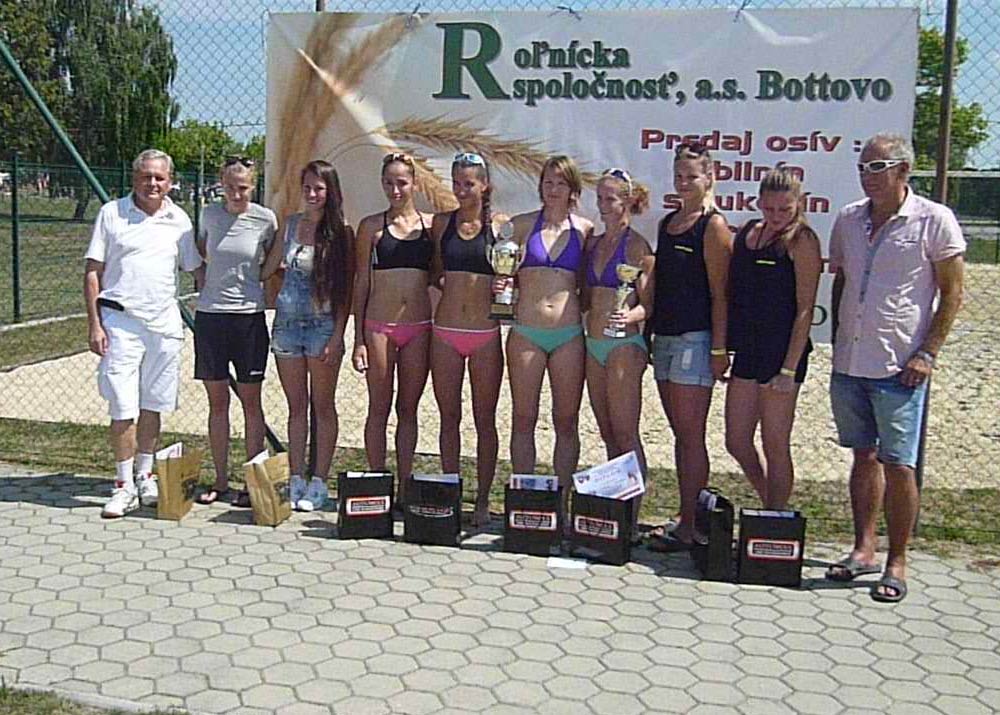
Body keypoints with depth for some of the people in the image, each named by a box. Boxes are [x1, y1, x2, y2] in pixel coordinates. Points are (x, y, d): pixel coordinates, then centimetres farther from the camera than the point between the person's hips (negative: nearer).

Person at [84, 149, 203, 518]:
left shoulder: (179, 220, 8)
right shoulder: (111, 214, 1)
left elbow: (195, 267, 16)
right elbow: (93, 271, 1)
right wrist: (94, 324, -6)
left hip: (165, 323, 3)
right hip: (120, 321, -3)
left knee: (152, 405, 11)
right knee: (123, 408, -4)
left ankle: (146, 477, 25)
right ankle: (124, 486, 7)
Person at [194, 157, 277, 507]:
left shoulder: (265, 219, -3)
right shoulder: (210, 214, 4)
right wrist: (210, 283, 11)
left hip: (249, 315, -2)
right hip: (209, 314, 3)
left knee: (250, 401, 4)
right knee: (217, 401, 8)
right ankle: (220, 480, 17)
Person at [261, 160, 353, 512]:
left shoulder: (341, 232, -4)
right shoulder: (290, 224, 8)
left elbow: (346, 289, -6)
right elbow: (267, 270, 17)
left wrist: (338, 335, -11)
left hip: (322, 325, -4)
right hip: (287, 323, 4)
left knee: (323, 407, 5)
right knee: (296, 406, 10)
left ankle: (319, 483, 11)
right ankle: (296, 481, 16)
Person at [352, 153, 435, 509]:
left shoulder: (431, 224, 6)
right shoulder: (372, 226, 4)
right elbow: (361, 282, 5)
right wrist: (358, 339, 0)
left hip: (419, 327, 1)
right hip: (379, 326, -1)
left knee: (408, 409, 9)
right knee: (379, 409, 5)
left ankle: (404, 489, 17)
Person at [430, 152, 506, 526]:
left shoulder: (499, 225, 0)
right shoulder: (441, 222, 8)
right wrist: (446, 283, -4)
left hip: (485, 333, -2)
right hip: (445, 331, 2)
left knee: (484, 420, 4)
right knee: (449, 417, 9)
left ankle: (482, 500, 13)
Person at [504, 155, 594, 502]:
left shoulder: (584, 229, 6)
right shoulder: (522, 224, 5)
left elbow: (587, 283, 12)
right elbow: (503, 271, 12)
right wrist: (499, 283, -9)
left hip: (568, 334, 0)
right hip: (526, 332, 0)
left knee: (566, 421, 5)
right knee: (523, 420, 5)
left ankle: (562, 500, 15)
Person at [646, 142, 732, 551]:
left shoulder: (713, 225, -7)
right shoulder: (668, 222, 16)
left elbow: (720, 293, -11)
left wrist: (719, 349, -15)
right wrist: (648, 332, 17)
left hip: (695, 339, -8)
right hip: (664, 336, 8)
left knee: (691, 436, -6)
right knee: (680, 434, 11)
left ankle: (689, 527, -1)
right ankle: (687, 519, 18)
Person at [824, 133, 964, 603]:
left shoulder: (934, 220, -6)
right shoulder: (848, 219, 9)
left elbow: (952, 292, -4)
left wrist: (927, 353, -11)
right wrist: (838, 342, 11)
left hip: (900, 367, -5)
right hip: (849, 364, 5)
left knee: (899, 465, -2)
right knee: (864, 456, 13)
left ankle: (897, 563, 10)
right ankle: (863, 550, 23)